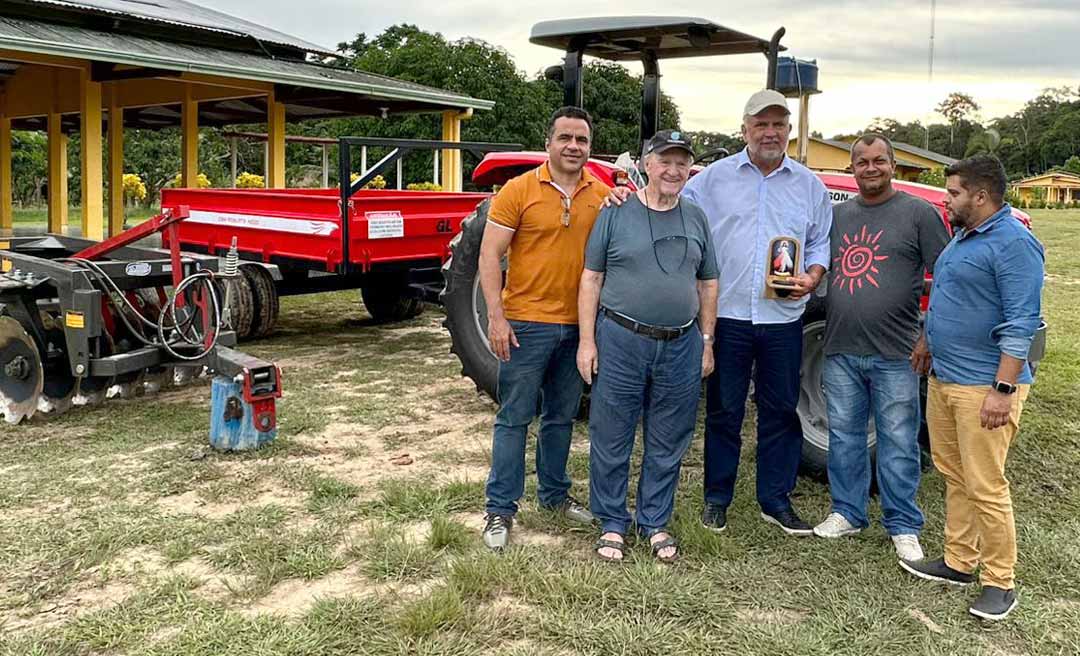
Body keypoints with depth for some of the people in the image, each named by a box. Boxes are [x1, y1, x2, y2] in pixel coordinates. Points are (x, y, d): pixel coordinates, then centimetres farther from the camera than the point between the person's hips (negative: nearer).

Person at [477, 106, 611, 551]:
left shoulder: (603, 196, 5)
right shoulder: (518, 190, -6)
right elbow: (489, 256, -7)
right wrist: (496, 316, -14)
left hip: (577, 326, 4)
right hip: (526, 323, -4)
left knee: (562, 417, 17)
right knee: (514, 418, 2)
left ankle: (554, 493, 33)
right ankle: (500, 509, 11)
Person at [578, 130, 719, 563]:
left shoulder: (696, 218, 10)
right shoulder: (616, 213, -2)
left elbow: (707, 284, 15)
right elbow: (591, 279, -1)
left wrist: (706, 342, 10)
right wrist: (587, 340, -6)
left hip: (681, 346, 4)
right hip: (620, 341, -3)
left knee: (667, 444, 11)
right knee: (611, 439, 5)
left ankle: (655, 522, 27)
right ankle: (612, 523, 21)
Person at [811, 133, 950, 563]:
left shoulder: (918, 212, -1)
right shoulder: (837, 214, 13)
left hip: (895, 354, -4)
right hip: (840, 350, 4)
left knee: (898, 443, 4)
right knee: (843, 438, 12)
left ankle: (903, 527, 17)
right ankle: (848, 513, 27)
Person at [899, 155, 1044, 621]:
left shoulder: (1013, 243, -15)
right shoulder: (963, 237, 15)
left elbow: (1021, 323, -20)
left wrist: (1004, 389, -23)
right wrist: (930, 349, 22)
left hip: (983, 386, -9)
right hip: (942, 379, 10)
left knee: (985, 487, -4)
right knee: (954, 478, 15)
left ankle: (999, 583, 9)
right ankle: (958, 563, 26)